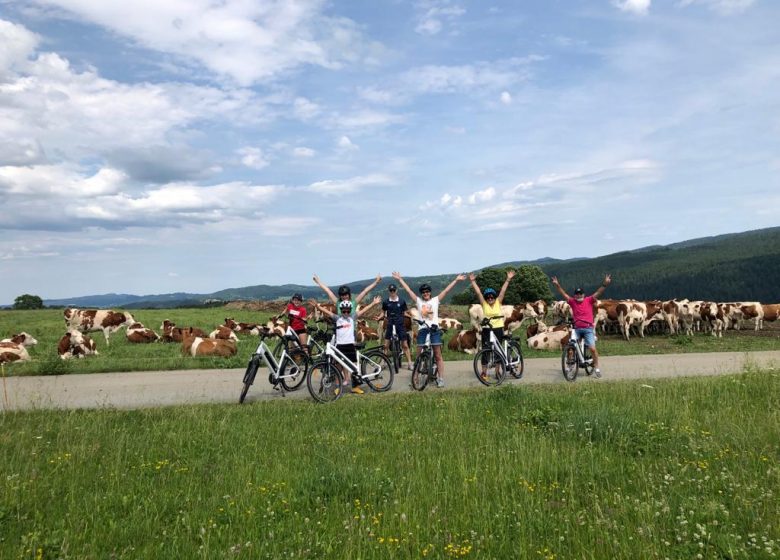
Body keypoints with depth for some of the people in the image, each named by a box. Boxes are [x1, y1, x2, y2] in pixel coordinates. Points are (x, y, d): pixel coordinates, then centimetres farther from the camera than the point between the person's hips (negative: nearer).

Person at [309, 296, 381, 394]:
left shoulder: (353, 317, 6)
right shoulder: (337, 318, 2)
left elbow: (364, 310, 2)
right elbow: (327, 312, -8)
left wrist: (374, 303, -3)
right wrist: (317, 306, -20)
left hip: (350, 344, 2)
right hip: (339, 345, -1)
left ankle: (355, 386, 15)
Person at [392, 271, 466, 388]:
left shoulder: (436, 300, 7)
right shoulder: (418, 301, 10)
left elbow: (446, 290, 3)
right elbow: (408, 290, 12)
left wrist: (456, 280, -2)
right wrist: (400, 279, 13)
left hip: (434, 329, -1)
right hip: (422, 330, 1)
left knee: (438, 356, 1)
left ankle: (440, 379, 4)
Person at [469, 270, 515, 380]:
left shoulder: (498, 302, 3)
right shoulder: (484, 304, 2)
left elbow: (503, 290, -3)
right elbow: (478, 292, -3)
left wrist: (508, 279, -8)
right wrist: (473, 281, -8)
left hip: (498, 329, 1)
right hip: (487, 329, -1)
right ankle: (484, 372, 7)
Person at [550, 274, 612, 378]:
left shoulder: (589, 301, 3)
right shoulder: (572, 302, 6)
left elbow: (598, 293, -6)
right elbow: (563, 293, 2)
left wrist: (605, 284, -20)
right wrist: (557, 285, -10)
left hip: (588, 328, -2)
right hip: (576, 329, 2)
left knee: (592, 348, -8)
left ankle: (596, 368, 8)